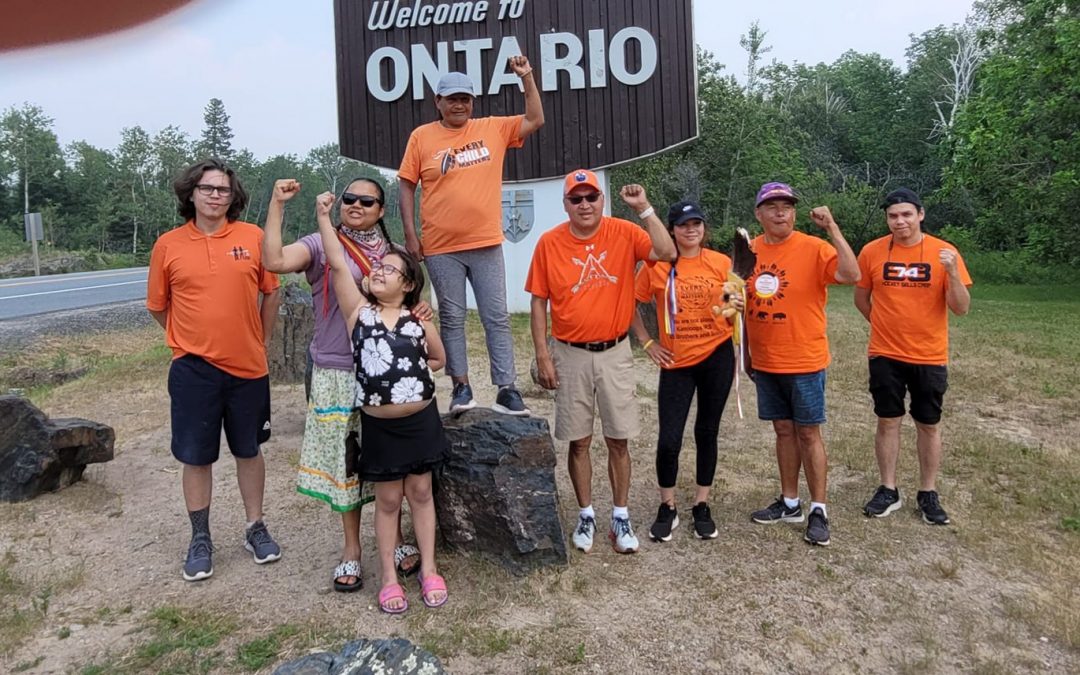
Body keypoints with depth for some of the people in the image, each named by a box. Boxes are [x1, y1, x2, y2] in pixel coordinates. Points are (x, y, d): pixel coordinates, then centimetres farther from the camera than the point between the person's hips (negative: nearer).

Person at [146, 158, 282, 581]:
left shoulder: (253, 237, -3)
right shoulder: (168, 245, -2)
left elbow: (270, 292, 7)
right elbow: (158, 306, 8)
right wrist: (192, 340, 11)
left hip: (248, 367, 0)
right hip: (193, 369, 0)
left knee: (249, 450, 14)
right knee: (196, 457, 9)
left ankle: (255, 528, 29)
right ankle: (200, 539, 24)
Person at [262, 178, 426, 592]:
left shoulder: (392, 253, 10)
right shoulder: (321, 245, -3)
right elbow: (274, 261, -21)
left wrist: (421, 309, -4)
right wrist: (277, 204, -21)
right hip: (337, 374, -3)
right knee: (345, 460, 6)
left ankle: (395, 538, 29)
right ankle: (351, 548, 23)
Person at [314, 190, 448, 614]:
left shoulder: (419, 320, 0)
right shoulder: (357, 311, -3)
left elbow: (439, 360, 12)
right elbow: (337, 266, -12)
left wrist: (411, 368, -5)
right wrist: (323, 217, -15)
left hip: (421, 421, 1)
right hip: (379, 426, -1)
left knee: (420, 492, 13)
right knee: (388, 499, 9)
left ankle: (428, 570, 25)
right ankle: (389, 578, 22)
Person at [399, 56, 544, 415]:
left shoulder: (493, 128, 7)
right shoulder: (422, 137, 2)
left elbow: (535, 120, 12)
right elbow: (406, 186, 3)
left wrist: (526, 78, 1)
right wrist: (410, 233, -3)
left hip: (486, 244, 1)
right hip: (440, 248, -1)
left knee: (497, 317, 2)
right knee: (451, 318, 6)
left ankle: (506, 390, 8)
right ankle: (462, 386, 17)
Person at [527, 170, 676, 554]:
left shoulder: (624, 233, -4)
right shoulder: (549, 243, -5)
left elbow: (667, 253, -16)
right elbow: (538, 303, -2)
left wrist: (644, 209, -19)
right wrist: (543, 357, -5)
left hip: (615, 353, 0)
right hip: (570, 355, 0)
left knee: (618, 440, 7)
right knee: (579, 442, 9)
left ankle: (621, 519, 20)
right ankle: (586, 516, 25)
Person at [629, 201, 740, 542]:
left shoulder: (721, 263, 0)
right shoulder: (656, 265, -3)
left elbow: (735, 305, 11)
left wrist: (738, 307, -10)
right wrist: (647, 342, 1)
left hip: (716, 356, 1)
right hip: (675, 361, -1)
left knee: (706, 432, 11)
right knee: (668, 439, -3)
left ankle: (702, 506, 26)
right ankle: (667, 508, 18)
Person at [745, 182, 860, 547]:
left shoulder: (814, 248, -11)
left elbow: (851, 275, -27)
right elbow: (740, 301, 12)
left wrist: (832, 228, -29)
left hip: (805, 362, -4)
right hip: (765, 363, 5)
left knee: (808, 433, 2)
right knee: (783, 430, 14)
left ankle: (818, 510, 13)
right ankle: (789, 503, 26)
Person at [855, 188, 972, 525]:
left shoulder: (944, 252, -7)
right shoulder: (872, 251, -5)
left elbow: (961, 308, -9)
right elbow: (861, 298, 9)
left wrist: (952, 271, -24)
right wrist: (887, 324, 9)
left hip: (930, 357, 0)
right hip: (885, 355, 0)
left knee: (928, 425, 9)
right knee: (887, 421, 8)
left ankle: (928, 494, 23)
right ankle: (888, 490, 20)